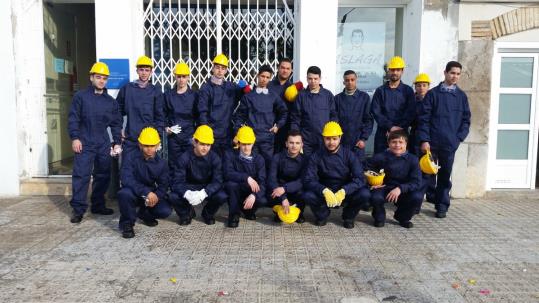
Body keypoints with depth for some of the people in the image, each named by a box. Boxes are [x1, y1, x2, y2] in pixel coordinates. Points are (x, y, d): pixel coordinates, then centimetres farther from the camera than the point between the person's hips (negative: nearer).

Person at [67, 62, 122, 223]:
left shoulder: (111, 101, 11)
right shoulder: (81, 96, 2)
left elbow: (116, 123, 13)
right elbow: (73, 118, -1)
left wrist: (117, 142, 8)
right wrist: (75, 137, -10)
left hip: (104, 144, 4)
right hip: (84, 143, -4)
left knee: (103, 175, 8)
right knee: (81, 175, -7)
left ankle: (98, 205, 21)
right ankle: (78, 209, -1)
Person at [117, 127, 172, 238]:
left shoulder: (162, 163, -5)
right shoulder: (133, 159, -15)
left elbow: (163, 185, -5)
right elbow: (126, 179, -29)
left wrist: (156, 196, -29)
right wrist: (146, 192, -40)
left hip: (152, 195, 3)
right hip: (134, 194, -3)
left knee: (166, 210, -22)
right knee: (124, 193, -37)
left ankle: (144, 214, 14)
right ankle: (127, 223, -10)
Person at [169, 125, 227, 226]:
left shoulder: (215, 158, -15)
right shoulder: (184, 158, -17)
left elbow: (217, 181, -22)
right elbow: (177, 182, -23)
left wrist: (204, 193, -42)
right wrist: (187, 193, -46)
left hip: (207, 189, 0)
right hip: (189, 188, 0)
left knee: (222, 196, -30)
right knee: (173, 197, -30)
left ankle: (208, 214, 6)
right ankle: (187, 213, 6)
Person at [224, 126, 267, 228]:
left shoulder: (258, 159, -6)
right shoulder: (230, 155, -9)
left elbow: (262, 182, -16)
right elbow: (228, 174, -25)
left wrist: (253, 195, -35)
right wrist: (247, 178, -35)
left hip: (251, 192, 1)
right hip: (235, 192, -1)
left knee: (262, 200, -29)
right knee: (231, 184, -34)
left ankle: (248, 209, 9)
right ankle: (234, 214, -11)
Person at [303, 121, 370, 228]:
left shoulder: (349, 155, -7)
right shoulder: (316, 157, -7)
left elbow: (359, 178, -15)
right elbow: (308, 180, -14)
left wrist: (343, 191, -32)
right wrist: (324, 191, -33)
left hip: (345, 194, 0)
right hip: (324, 193, 0)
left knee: (364, 194, -27)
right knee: (307, 196, -30)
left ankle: (348, 216, 5)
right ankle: (322, 215, 5)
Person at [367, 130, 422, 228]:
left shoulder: (412, 159, -7)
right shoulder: (381, 157, -9)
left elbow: (417, 182, -14)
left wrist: (400, 188, -29)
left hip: (403, 191, 2)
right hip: (384, 189, -2)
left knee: (418, 196, -27)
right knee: (375, 197, -34)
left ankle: (403, 218, 6)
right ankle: (379, 218, 4)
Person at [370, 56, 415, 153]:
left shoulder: (408, 91, 8)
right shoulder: (380, 91, 9)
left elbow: (410, 113, -1)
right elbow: (375, 111, -1)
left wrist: (398, 128, -14)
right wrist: (390, 127, -12)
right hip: (382, 134, 1)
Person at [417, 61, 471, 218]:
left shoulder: (461, 96, 8)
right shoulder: (433, 93, 1)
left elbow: (466, 119, 10)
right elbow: (423, 118, -3)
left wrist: (458, 138, -2)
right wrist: (424, 140, -10)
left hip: (450, 144, 2)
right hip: (431, 142, -2)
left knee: (445, 175, 7)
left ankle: (442, 206, 18)